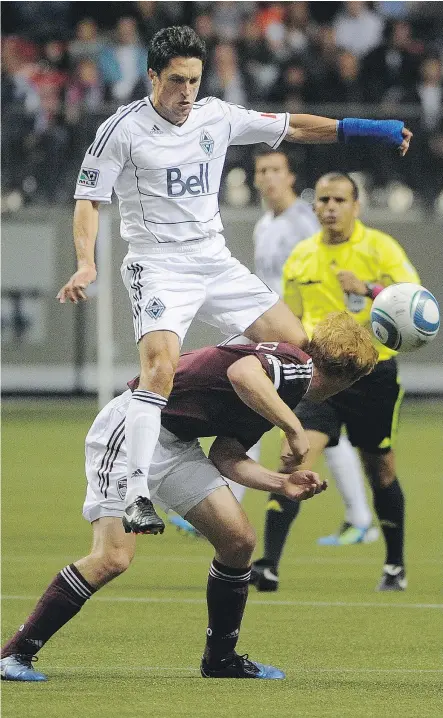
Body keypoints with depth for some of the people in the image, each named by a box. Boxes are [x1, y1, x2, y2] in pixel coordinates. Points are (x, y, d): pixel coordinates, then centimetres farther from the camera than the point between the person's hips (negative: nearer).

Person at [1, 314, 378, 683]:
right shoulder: (297, 365, -14)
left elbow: (226, 457, 12)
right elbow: (242, 373, -38)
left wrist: (283, 483, 4)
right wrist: (294, 428, -30)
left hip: (176, 444, 10)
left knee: (239, 540, 4)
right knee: (113, 558, -18)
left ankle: (220, 658, 20)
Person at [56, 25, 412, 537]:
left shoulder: (216, 117, 6)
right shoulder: (123, 130, -7)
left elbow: (292, 127, 14)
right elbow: (88, 200, -6)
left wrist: (366, 128, 8)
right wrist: (86, 264, -22)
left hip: (215, 263, 6)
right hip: (158, 268, -6)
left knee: (296, 344, 1)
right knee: (160, 367, -28)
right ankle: (136, 499, -30)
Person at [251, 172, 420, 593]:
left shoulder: (380, 248, -6)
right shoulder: (300, 257, 7)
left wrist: (369, 289, -30)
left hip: (373, 373, -2)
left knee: (380, 470, 9)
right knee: (293, 457, -16)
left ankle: (395, 566, 28)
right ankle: (269, 566, -20)